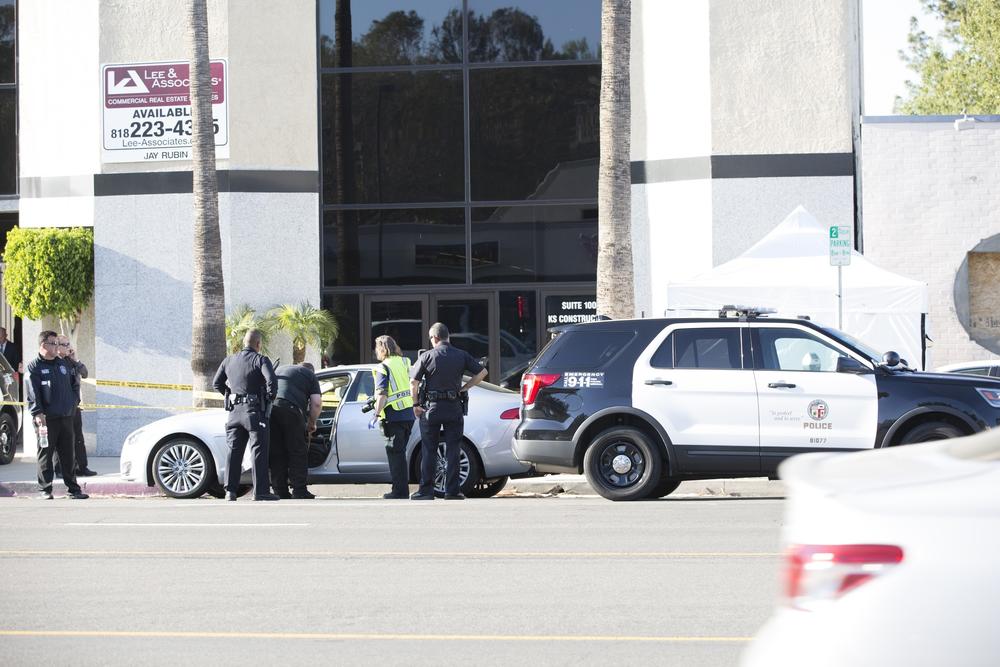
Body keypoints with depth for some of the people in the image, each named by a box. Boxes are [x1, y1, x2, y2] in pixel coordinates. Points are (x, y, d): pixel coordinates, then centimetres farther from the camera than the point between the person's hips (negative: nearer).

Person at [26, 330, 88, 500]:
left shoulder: (62, 364, 17)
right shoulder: (34, 366, -5)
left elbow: (73, 384, 27)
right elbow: (32, 393, -13)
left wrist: (73, 402, 14)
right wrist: (37, 413, -22)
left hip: (66, 416, 6)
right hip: (47, 419, -6)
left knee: (68, 454, 9)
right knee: (45, 454, -1)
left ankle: (72, 488, 13)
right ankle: (45, 489, 4)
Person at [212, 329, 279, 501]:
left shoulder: (229, 360, 12)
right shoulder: (260, 360, -6)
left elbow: (217, 383, 16)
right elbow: (272, 381, -21)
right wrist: (270, 397, -4)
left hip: (235, 410, 5)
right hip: (254, 410, -5)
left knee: (234, 451, 9)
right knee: (259, 450, -4)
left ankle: (230, 490, 7)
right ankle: (260, 491, -8)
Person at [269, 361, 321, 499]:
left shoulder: (280, 369, 34)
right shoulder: (310, 375, 20)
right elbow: (317, 402, 8)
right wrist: (312, 423, 22)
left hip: (270, 408, 4)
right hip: (291, 409, -4)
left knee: (276, 454, 10)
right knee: (298, 453, 3)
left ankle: (280, 491, 11)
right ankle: (299, 492, 0)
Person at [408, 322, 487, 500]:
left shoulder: (427, 356, -5)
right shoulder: (461, 355, 2)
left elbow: (413, 382, -8)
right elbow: (482, 372, 2)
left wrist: (416, 404, 2)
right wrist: (464, 388, 6)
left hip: (432, 407, -2)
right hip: (454, 408, 2)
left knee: (429, 451, 5)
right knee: (453, 451, 5)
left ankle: (426, 491, 5)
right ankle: (452, 491, 2)